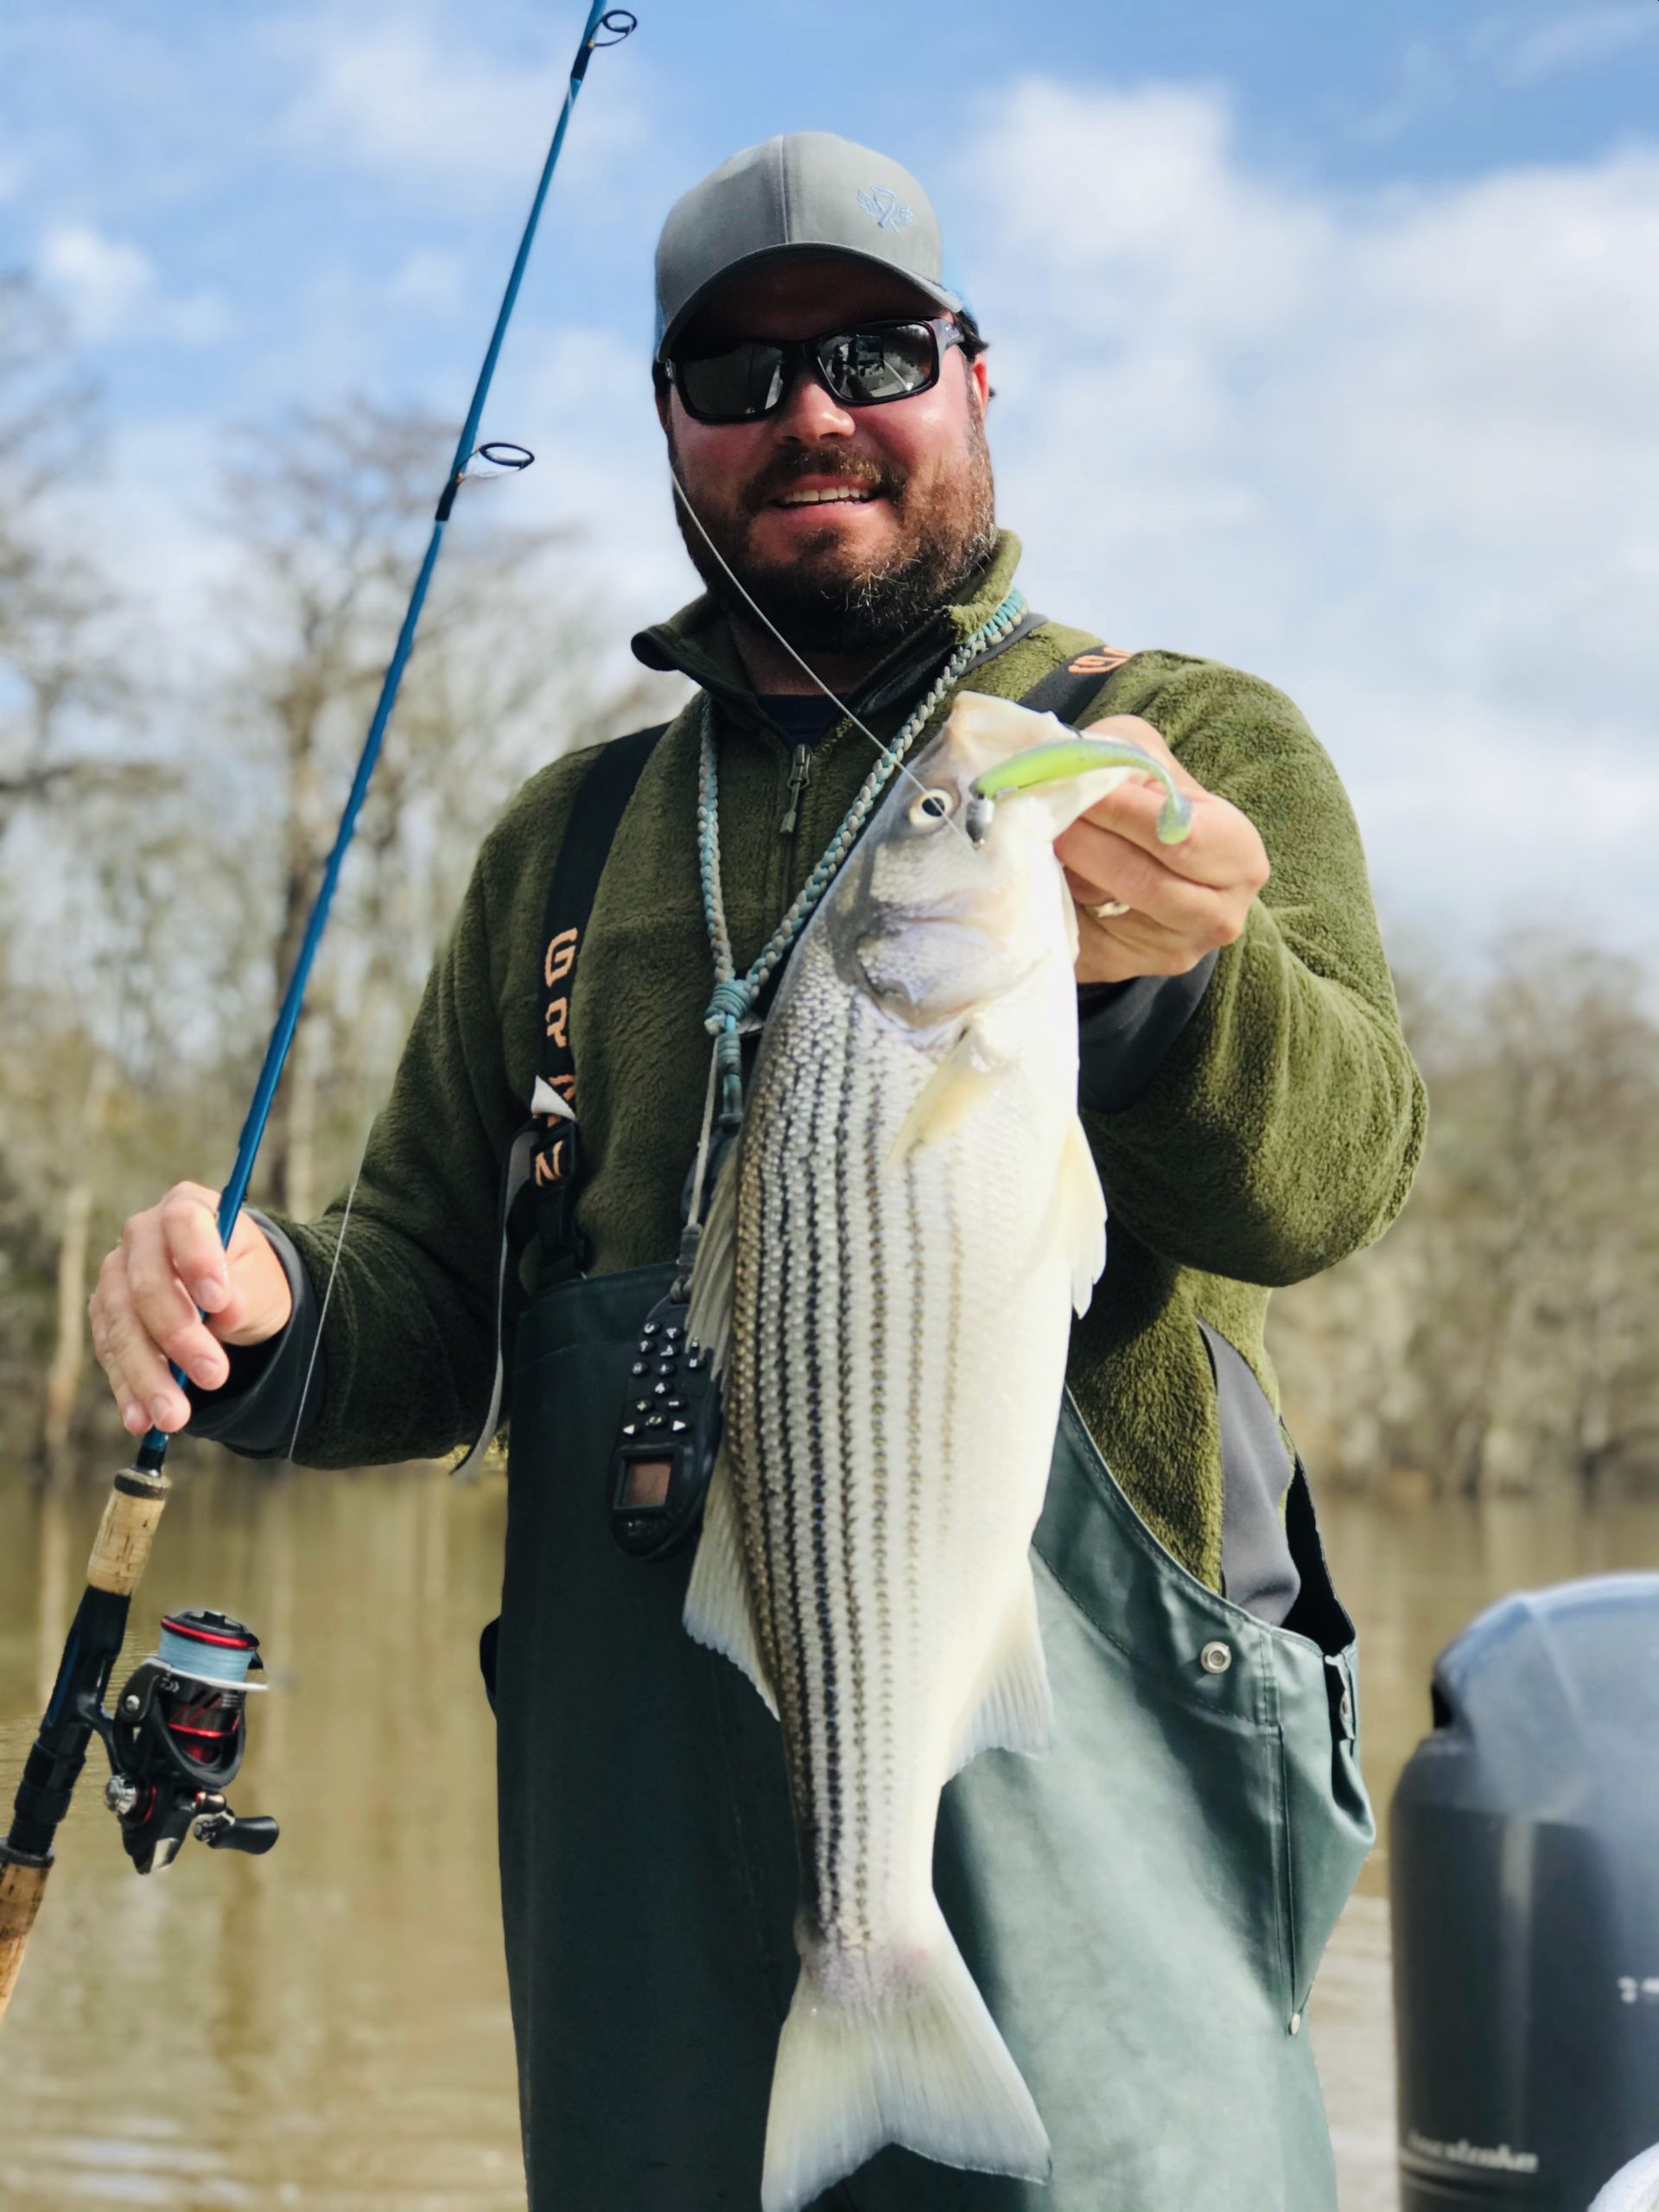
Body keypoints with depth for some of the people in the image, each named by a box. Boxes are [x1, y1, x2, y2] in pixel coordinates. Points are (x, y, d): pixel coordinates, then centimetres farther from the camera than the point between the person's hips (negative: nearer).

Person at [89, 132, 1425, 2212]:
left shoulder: (1197, 749, 5)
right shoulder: (568, 835, 17)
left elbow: (1325, 1170, -13)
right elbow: (430, 1303, 16)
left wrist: (1166, 968, -35)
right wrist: (274, 1312, -8)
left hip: (1072, 1784, -3)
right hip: (639, 1801, 4)